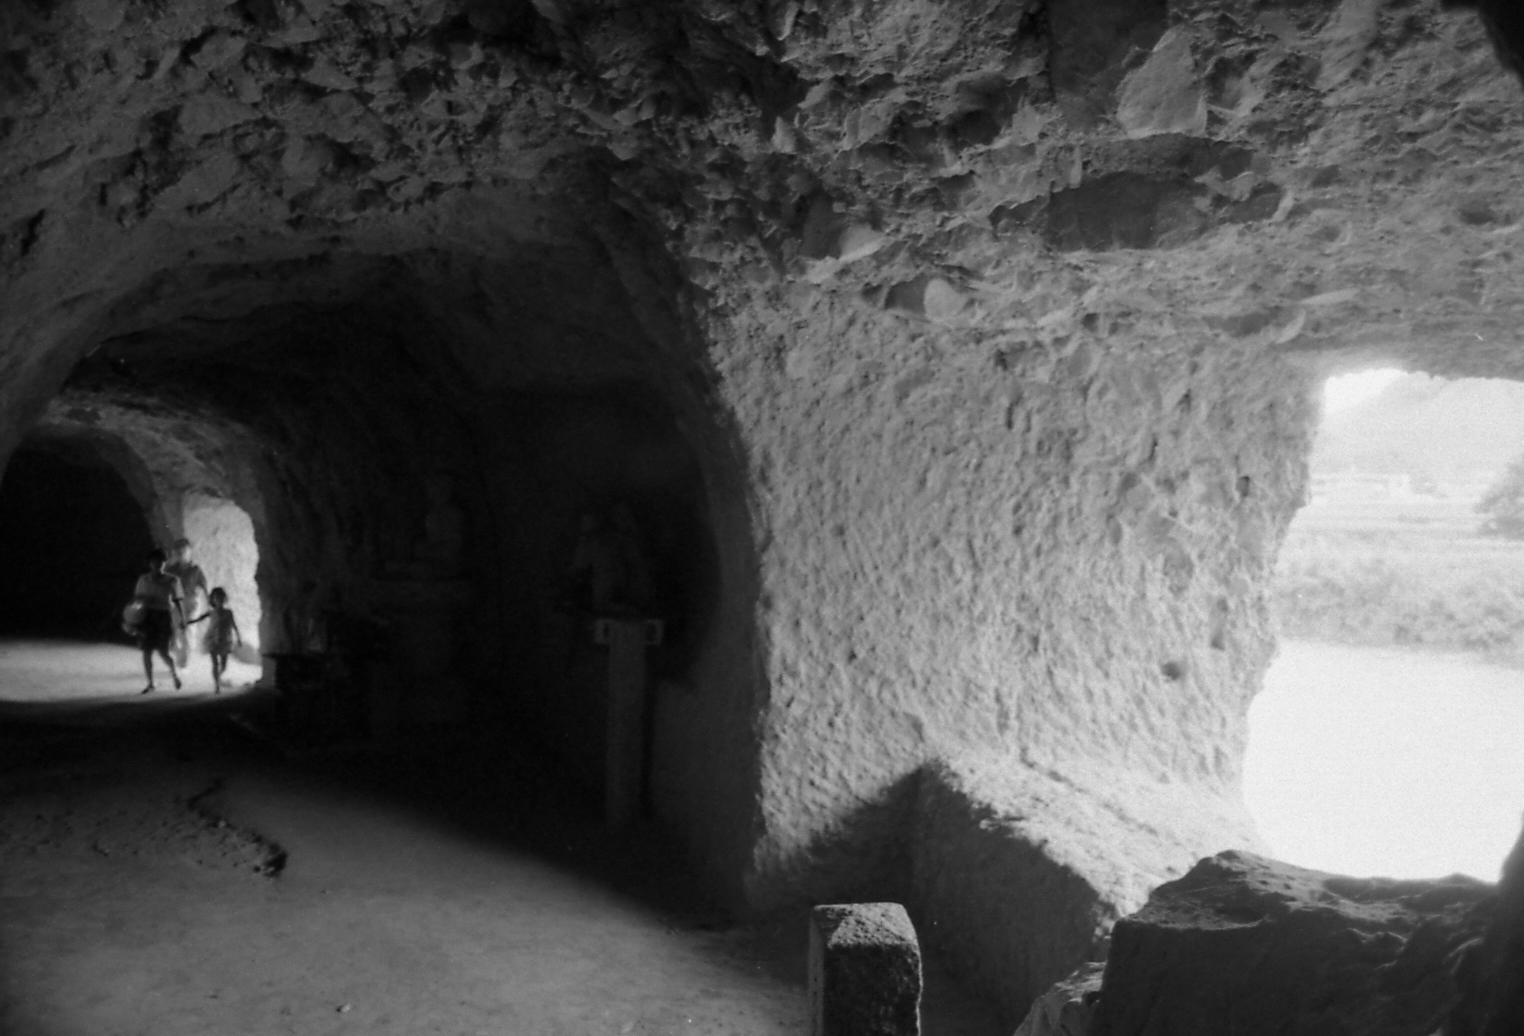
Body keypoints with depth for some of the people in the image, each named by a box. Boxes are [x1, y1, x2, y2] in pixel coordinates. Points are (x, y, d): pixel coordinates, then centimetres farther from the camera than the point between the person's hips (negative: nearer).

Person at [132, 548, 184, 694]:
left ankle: (173, 672, 22)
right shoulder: (143, 579, 6)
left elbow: (178, 600, 2)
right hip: (146, 616, 3)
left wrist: (182, 619, -4)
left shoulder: (171, 581, 0)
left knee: (163, 652, -8)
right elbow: (137, 598, 10)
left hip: (163, 617, -3)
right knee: (146, 652, 2)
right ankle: (150, 683, 13)